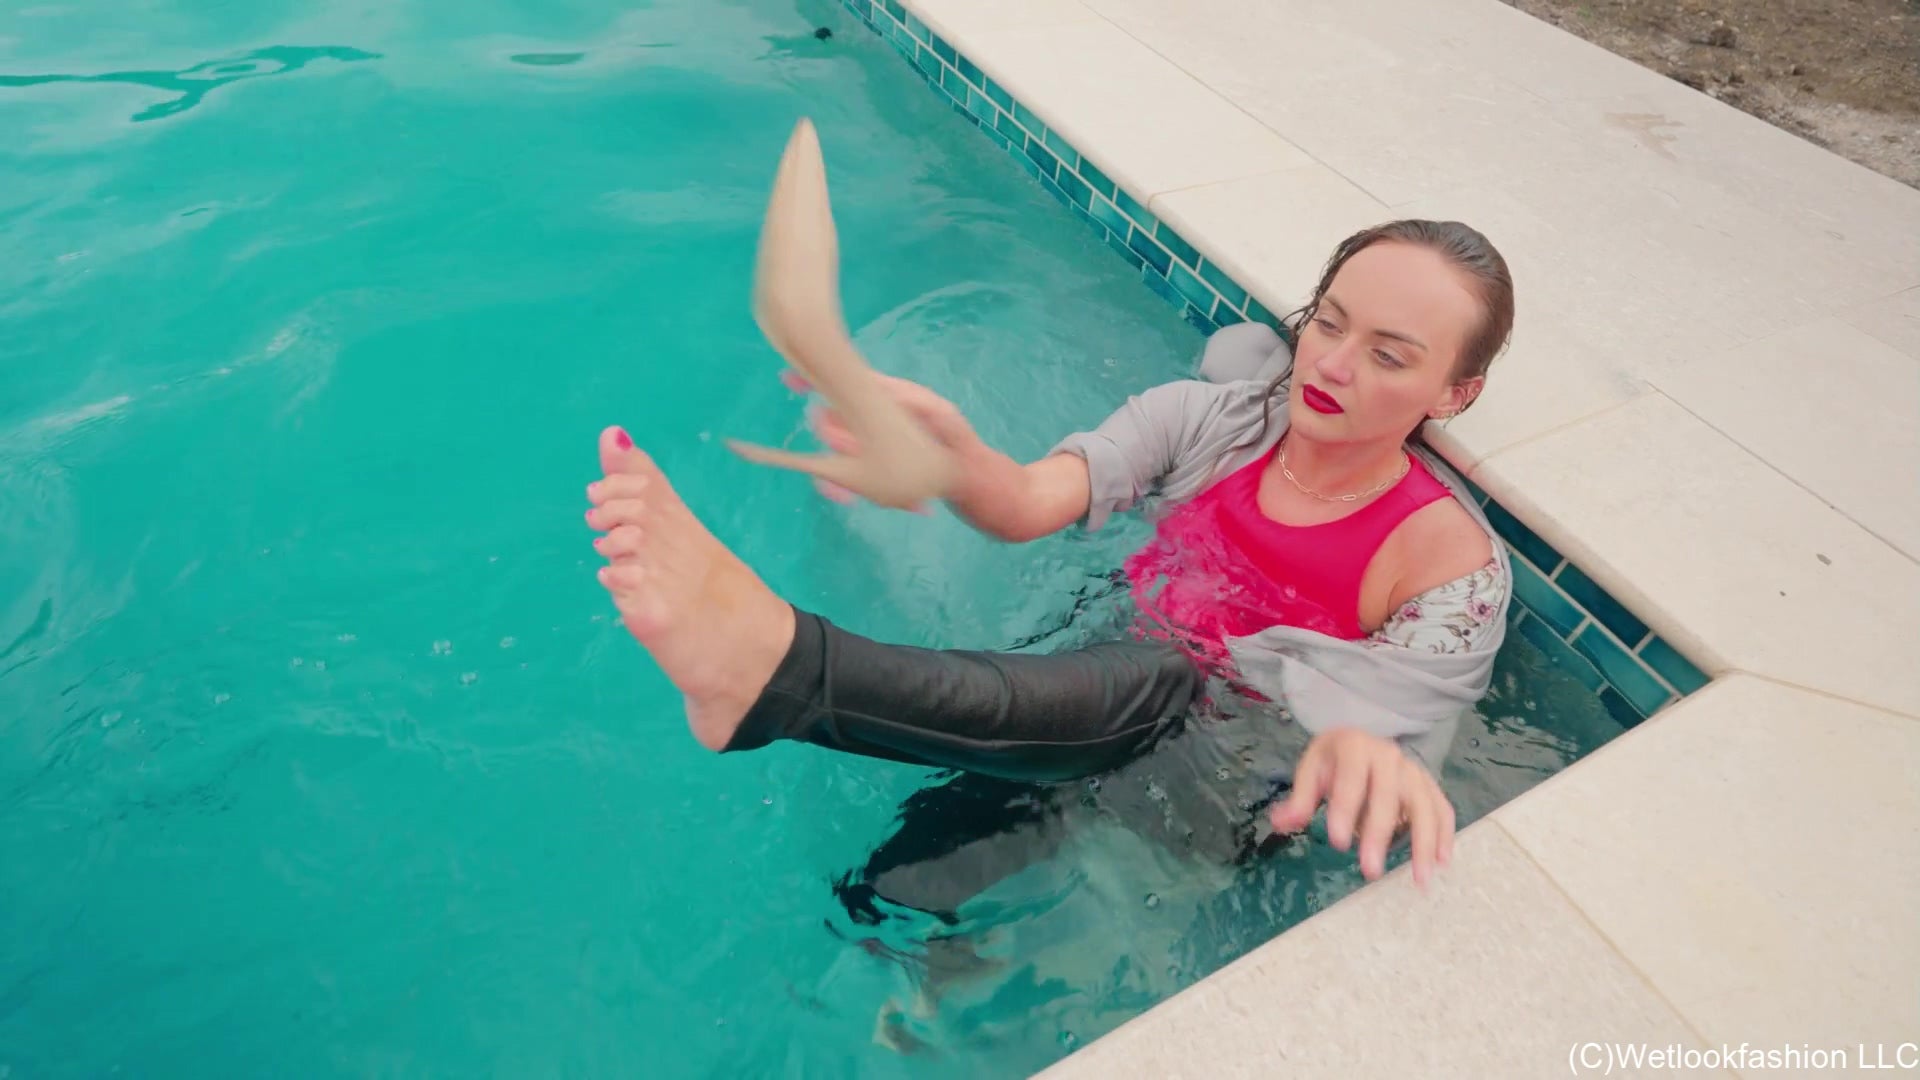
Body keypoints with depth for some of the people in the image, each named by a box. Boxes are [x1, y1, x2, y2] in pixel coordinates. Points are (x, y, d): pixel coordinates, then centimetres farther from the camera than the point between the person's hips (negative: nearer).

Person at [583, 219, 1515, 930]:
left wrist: (1367, 755, -43)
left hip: (1223, 789, -3)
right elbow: (1029, 504, -18)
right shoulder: (1217, 419, -6)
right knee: (885, 891, -17)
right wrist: (941, 443, -40)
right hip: (1094, 700, 4)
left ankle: (774, 664, -46)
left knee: (1160, 693, -38)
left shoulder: (1447, 560, -13)